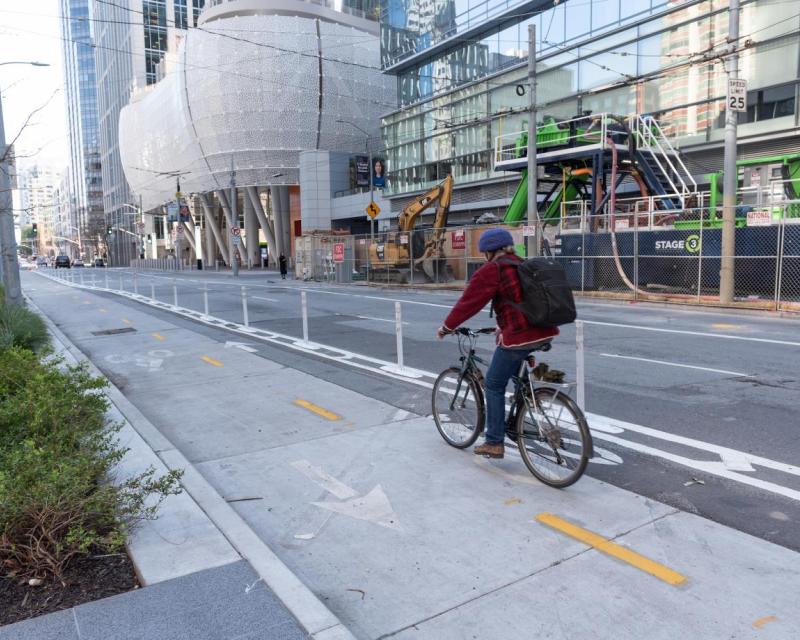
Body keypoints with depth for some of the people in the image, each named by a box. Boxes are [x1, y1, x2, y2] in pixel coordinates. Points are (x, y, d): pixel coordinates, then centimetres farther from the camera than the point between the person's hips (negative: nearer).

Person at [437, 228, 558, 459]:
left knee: (494, 386, 7)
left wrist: (446, 327, 7)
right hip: (545, 333, 8)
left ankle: (494, 443, 11)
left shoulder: (491, 270, -5)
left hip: (519, 337, -8)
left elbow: (468, 302, -4)